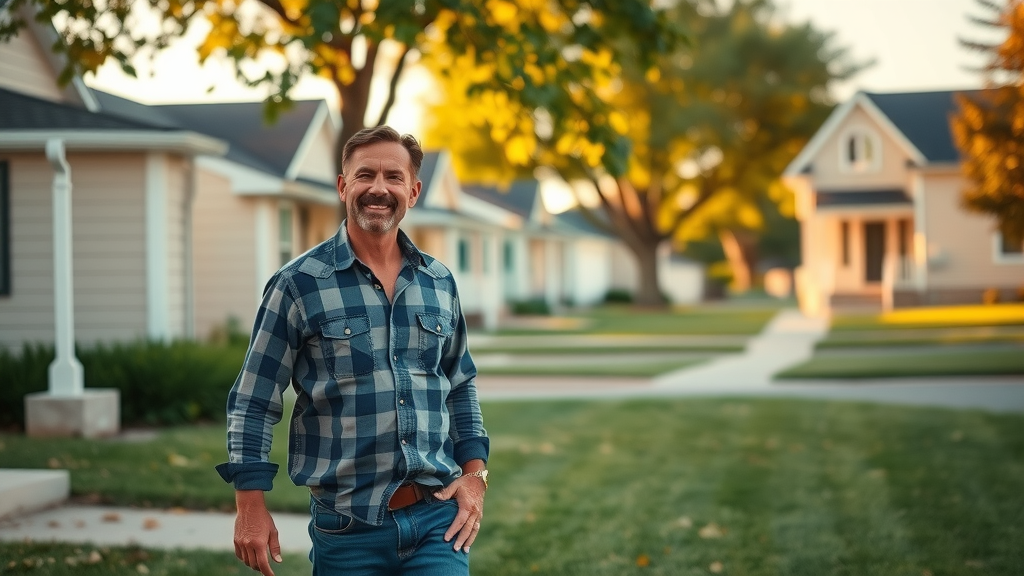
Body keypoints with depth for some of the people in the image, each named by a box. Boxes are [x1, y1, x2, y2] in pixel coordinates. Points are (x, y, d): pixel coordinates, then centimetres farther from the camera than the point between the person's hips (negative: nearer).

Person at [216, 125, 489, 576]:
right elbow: (253, 403, -2)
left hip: (438, 521, 3)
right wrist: (250, 507, -7)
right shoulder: (299, 284, -3)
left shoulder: (440, 282, 10)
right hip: (349, 529, -3)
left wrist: (475, 474, 8)